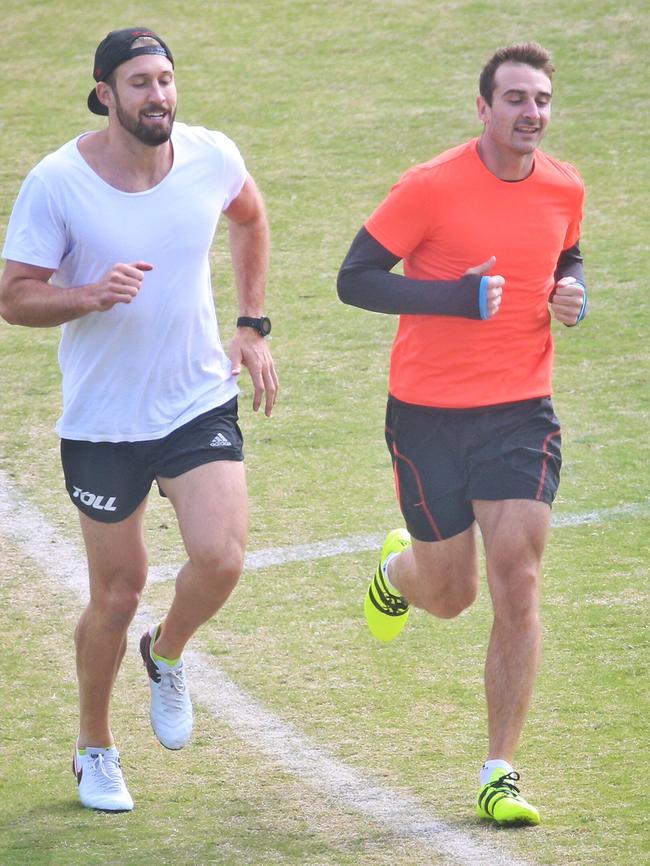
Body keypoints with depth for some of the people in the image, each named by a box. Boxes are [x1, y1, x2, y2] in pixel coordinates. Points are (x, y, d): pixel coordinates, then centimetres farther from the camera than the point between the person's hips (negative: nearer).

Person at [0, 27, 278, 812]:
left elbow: (249, 218, 17)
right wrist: (91, 296, -29)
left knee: (220, 559, -16)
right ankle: (95, 749, 30)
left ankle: (167, 655, 19)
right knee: (117, 593, 5)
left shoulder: (212, 157, -6)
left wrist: (252, 325, 12)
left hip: (200, 402, 2)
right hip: (102, 420, -2)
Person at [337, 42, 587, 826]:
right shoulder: (430, 188, -13)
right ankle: (398, 571, 48)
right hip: (428, 414, -3)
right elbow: (354, 279, -11)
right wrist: (459, 298, -21)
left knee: (517, 590, -8)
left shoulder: (564, 189, 2)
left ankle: (499, 774, 0)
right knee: (450, 594, 9)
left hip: (521, 410, 3)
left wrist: (571, 295, -1)